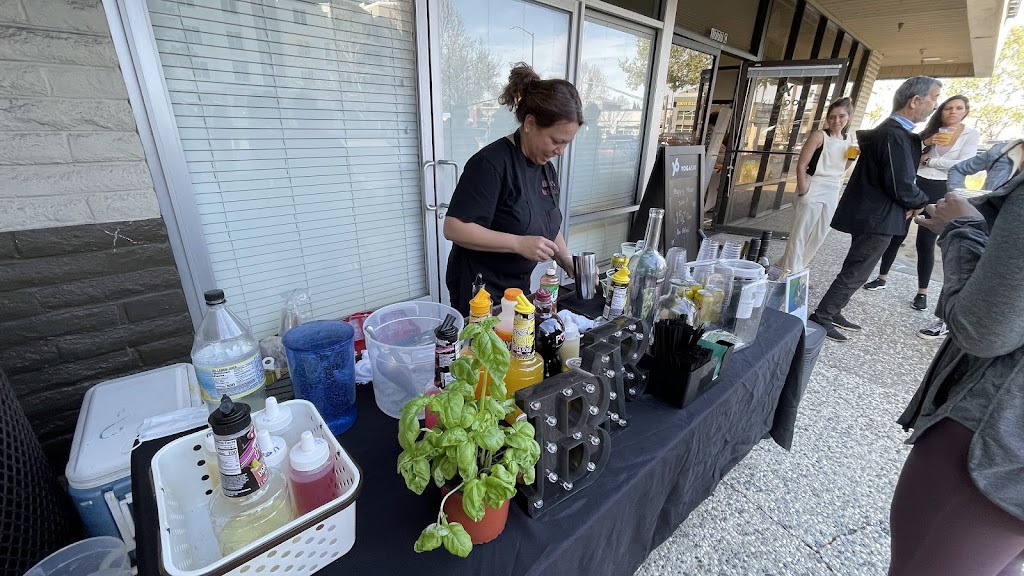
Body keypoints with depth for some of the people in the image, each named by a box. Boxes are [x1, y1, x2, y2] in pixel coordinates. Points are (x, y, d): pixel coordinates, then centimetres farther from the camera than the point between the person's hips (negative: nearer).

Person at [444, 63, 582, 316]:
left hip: (518, 286, 8)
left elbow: (549, 226, 14)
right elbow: (454, 228, -25)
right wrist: (519, 243, -29)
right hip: (478, 289, -7)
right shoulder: (491, 163, -21)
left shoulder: (546, 168, 4)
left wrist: (569, 264, 0)